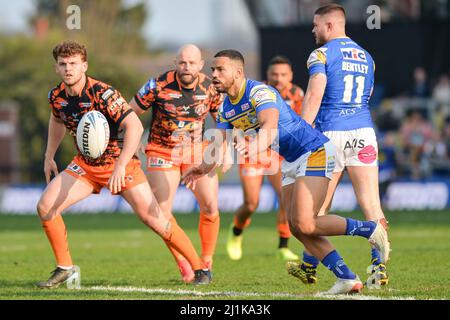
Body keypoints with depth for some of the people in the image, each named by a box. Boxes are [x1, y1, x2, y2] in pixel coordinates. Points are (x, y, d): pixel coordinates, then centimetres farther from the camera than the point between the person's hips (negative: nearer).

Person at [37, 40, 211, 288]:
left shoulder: (102, 93, -26)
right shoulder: (56, 96, -5)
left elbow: (135, 126, -34)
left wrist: (120, 167, -41)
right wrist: (49, 157, 16)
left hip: (120, 163, -6)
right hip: (85, 165, 6)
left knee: (154, 219, -11)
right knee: (45, 207, -10)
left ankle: (200, 268, 3)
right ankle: (65, 269, 6)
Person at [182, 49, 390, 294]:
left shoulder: (260, 92, -22)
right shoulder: (225, 108, 7)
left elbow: (270, 126, -41)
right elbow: (220, 144, 12)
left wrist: (255, 148, -59)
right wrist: (204, 168, -3)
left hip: (314, 152, -9)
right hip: (291, 161, 9)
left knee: (305, 225, -19)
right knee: (296, 228, -1)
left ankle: (371, 230, -4)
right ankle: (347, 279, -1)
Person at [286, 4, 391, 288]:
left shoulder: (322, 54, -3)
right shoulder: (366, 57, 16)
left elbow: (314, 98, -12)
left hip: (331, 134, -4)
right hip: (364, 132, 4)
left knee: (320, 206, 8)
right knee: (372, 204, -3)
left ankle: (310, 267, 20)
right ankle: (379, 267, -13)